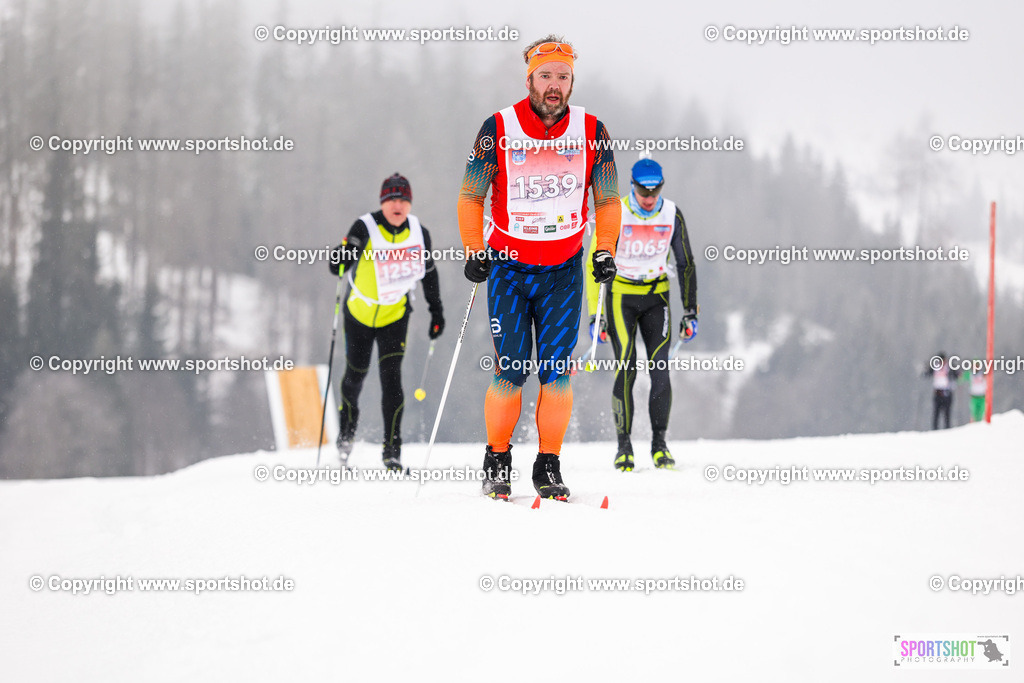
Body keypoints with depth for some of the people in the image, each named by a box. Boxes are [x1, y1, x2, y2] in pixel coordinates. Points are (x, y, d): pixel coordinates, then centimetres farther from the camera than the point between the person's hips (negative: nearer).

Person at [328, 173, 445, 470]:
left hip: (395, 316, 1)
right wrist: (348, 248, -44)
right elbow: (337, 268, -22)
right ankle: (347, 429, 40)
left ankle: (392, 448, -9)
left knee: (391, 378, -13)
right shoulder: (365, 228, -18)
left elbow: (429, 273, 9)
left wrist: (436, 311, 11)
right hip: (359, 312, -1)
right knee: (355, 374, 12)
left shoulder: (419, 233, -8)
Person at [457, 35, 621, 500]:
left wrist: (605, 251, -4)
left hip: (564, 270, 1)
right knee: (511, 370, -5)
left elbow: (607, 201, 8)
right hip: (508, 266, -1)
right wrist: (474, 252, -9)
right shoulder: (498, 130, -7)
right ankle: (497, 463, 10)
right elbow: (471, 196, 0)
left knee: (558, 371, -4)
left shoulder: (591, 132, -2)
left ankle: (549, 468, 4)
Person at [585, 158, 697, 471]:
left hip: (656, 297, 2)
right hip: (620, 296, -2)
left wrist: (690, 313, 4)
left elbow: (686, 265, 6)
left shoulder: (672, 215, -5)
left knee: (660, 369, -12)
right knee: (626, 369, -14)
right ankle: (624, 446, -6)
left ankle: (659, 443, -2)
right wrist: (595, 315, -13)